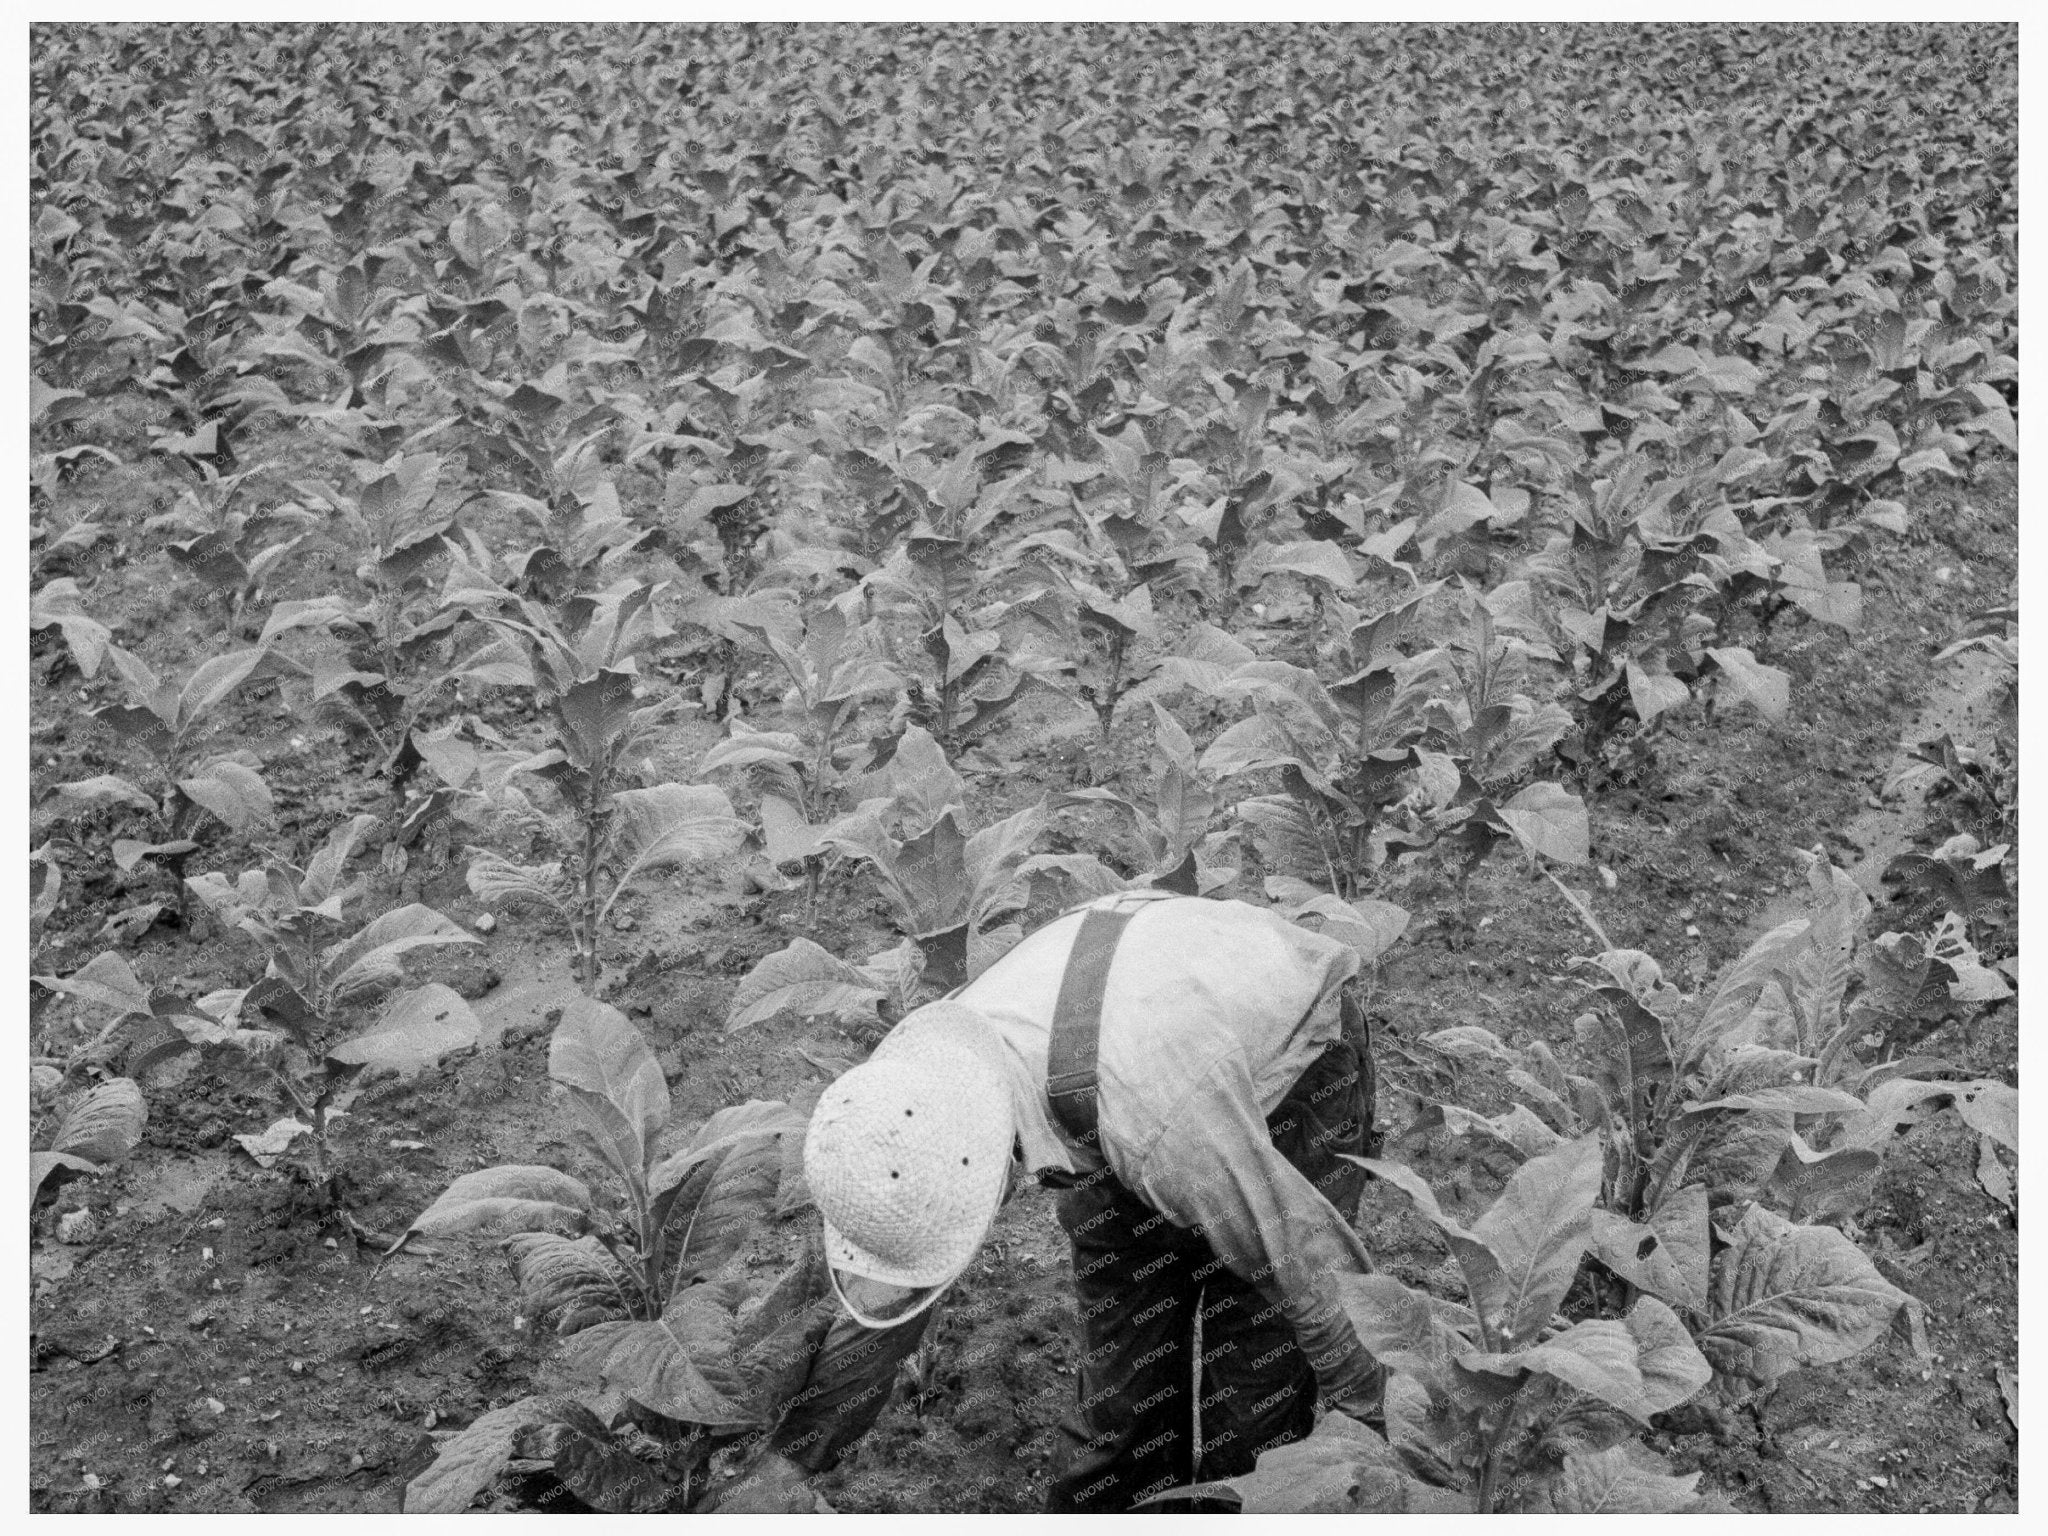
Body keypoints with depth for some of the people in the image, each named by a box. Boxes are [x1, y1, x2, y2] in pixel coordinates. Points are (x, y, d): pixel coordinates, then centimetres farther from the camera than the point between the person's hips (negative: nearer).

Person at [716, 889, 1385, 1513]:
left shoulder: (1138, 1093, -46)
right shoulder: (918, 1086, -25)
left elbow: (1302, 1251, -32)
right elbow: (880, 1310, -8)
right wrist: (788, 1458, -13)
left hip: (1292, 1068, -5)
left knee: (1255, 1376, -7)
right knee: (1123, 1363, 3)